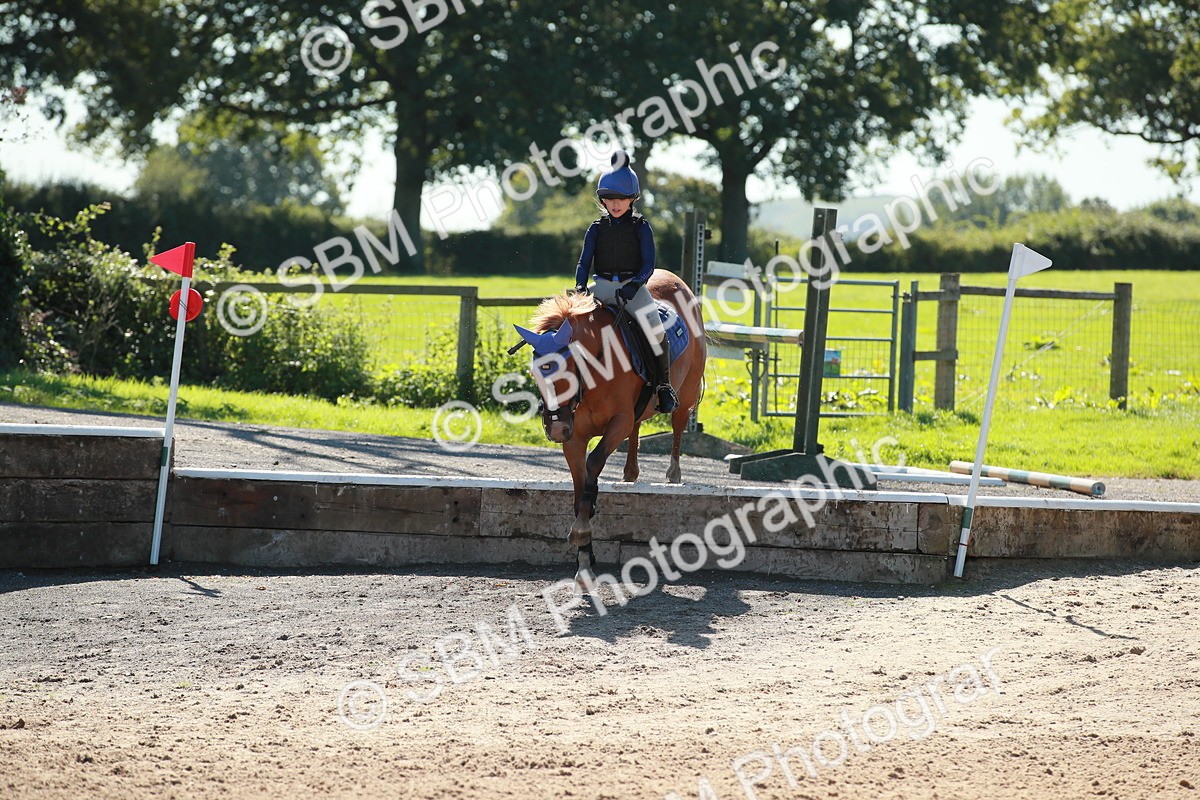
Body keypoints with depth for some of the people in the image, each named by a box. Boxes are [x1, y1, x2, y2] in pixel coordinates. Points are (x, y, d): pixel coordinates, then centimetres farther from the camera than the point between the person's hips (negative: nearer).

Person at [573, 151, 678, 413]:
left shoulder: (640, 227, 3)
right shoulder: (596, 229, 10)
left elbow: (649, 264, -3)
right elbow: (584, 262, 8)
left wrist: (634, 285, -21)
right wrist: (580, 287, -10)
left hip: (632, 285, -3)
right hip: (602, 285, 3)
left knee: (654, 328, -27)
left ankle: (664, 384, -14)